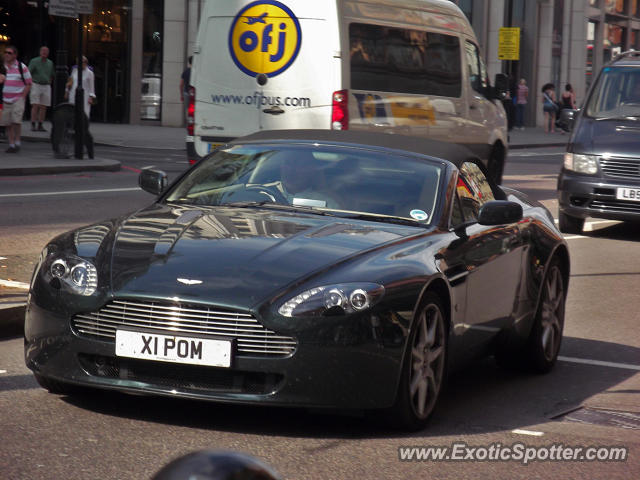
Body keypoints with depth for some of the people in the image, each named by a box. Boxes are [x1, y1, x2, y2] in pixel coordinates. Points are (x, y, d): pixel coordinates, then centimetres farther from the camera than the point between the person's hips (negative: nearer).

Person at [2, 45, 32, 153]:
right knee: (7, 123, 2)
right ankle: (11, 144, 9)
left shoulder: (22, 67, -1)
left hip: (18, 99, -4)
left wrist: (22, 97, -7)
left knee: (16, 121, -16)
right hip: (5, 100, 4)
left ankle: (17, 142, -1)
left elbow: (28, 84, 2)